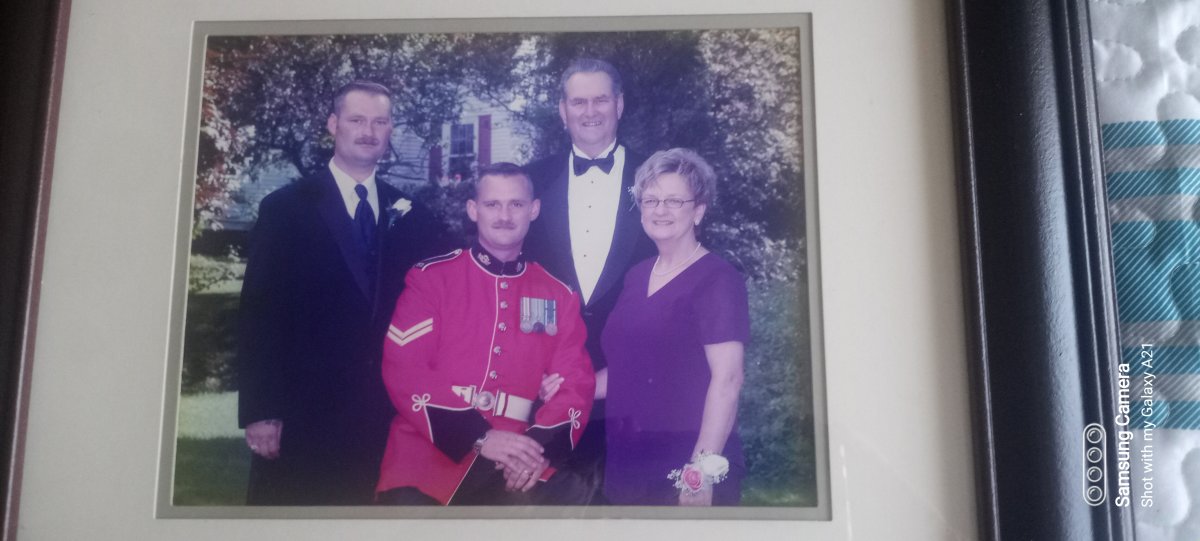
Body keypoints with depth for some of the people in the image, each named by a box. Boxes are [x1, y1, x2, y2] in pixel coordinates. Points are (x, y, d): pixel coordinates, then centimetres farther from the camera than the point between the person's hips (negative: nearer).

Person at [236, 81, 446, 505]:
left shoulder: (410, 217, 8)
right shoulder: (285, 209, 0)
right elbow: (258, 314, -4)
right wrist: (259, 412, -9)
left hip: (382, 417, 3)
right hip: (300, 412, -2)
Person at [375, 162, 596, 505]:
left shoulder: (558, 295, 12)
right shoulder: (431, 277, 3)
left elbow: (576, 383, 7)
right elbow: (403, 369, -6)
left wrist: (542, 446, -14)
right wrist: (479, 437, -16)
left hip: (518, 465, 3)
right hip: (430, 457, -2)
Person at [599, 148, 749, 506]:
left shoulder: (718, 279, -10)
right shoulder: (637, 276, 10)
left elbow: (727, 379, -17)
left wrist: (702, 472, -22)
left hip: (683, 463, -6)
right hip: (626, 462, 6)